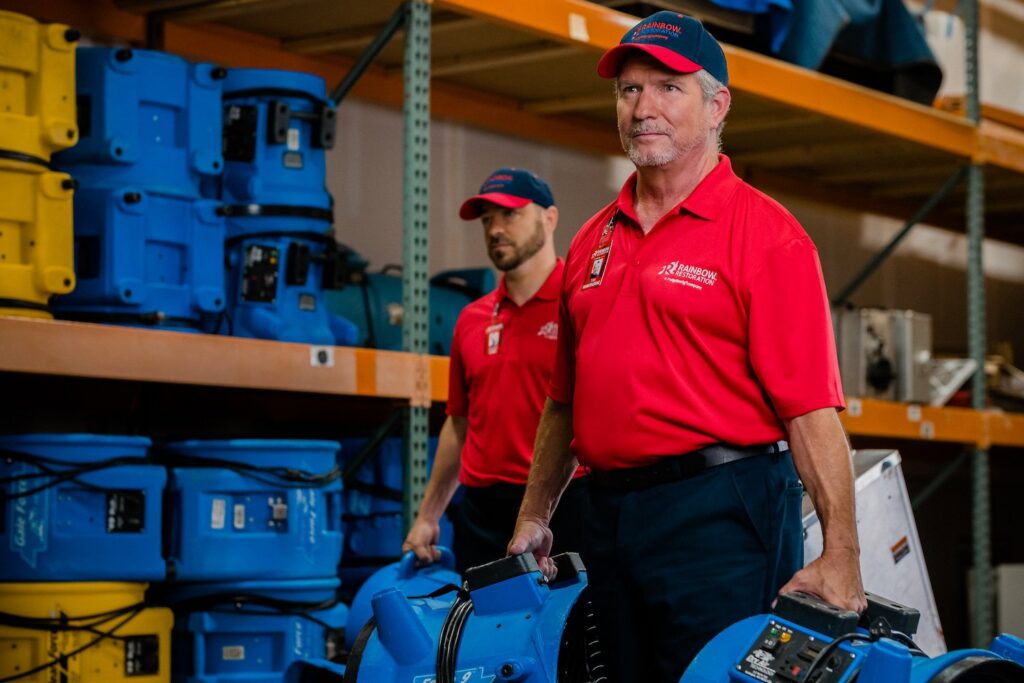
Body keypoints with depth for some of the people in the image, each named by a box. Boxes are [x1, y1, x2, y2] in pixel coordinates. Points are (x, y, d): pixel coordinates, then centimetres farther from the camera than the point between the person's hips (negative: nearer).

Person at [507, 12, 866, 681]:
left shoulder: (765, 233, -6)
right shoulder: (593, 241, 15)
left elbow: (810, 409, -14)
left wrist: (840, 556, -21)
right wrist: (535, 516, 19)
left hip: (719, 518, -7)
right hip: (611, 517, 7)